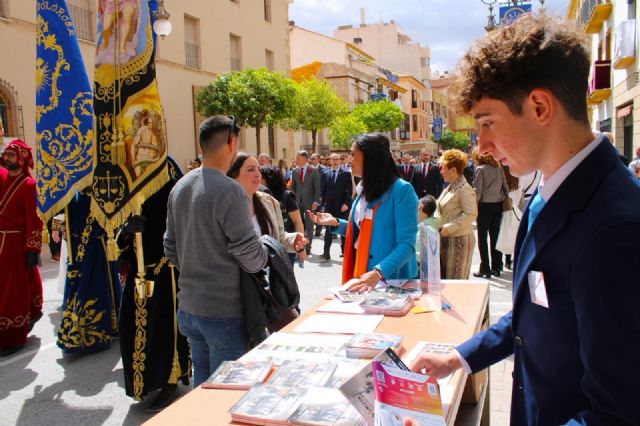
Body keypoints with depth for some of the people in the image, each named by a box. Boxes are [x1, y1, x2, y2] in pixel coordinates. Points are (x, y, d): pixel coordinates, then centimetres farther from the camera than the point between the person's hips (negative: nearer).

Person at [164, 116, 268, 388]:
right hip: (224, 310, -7)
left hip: (188, 306, 8)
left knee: (201, 380, 22)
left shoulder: (179, 188, 5)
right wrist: (266, 258, 2)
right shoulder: (229, 190, -19)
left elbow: (171, 248, 11)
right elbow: (249, 253, -19)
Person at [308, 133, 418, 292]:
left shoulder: (401, 190, -16)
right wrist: (336, 223, 3)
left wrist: (378, 273, -34)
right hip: (361, 274, 7)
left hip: (390, 280, -7)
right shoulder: (365, 189, 8)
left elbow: (407, 244, -22)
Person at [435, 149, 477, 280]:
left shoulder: (465, 189, -15)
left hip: (459, 240, -9)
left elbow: (471, 214, -21)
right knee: (444, 277, 13)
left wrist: (449, 228, -22)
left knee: (456, 280, 0)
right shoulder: (450, 188, 13)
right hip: (446, 239, 9)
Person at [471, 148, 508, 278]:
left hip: (485, 205, -6)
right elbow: (505, 187, 9)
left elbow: (477, 191, -12)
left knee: (482, 238, 2)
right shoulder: (498, 168, 8)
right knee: (495, 236, 12)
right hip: (498, 205, 6)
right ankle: (496, 267, 17)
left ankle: (485, 269, 1)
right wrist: (504, 199, 17)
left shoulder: (480, 169, -8)